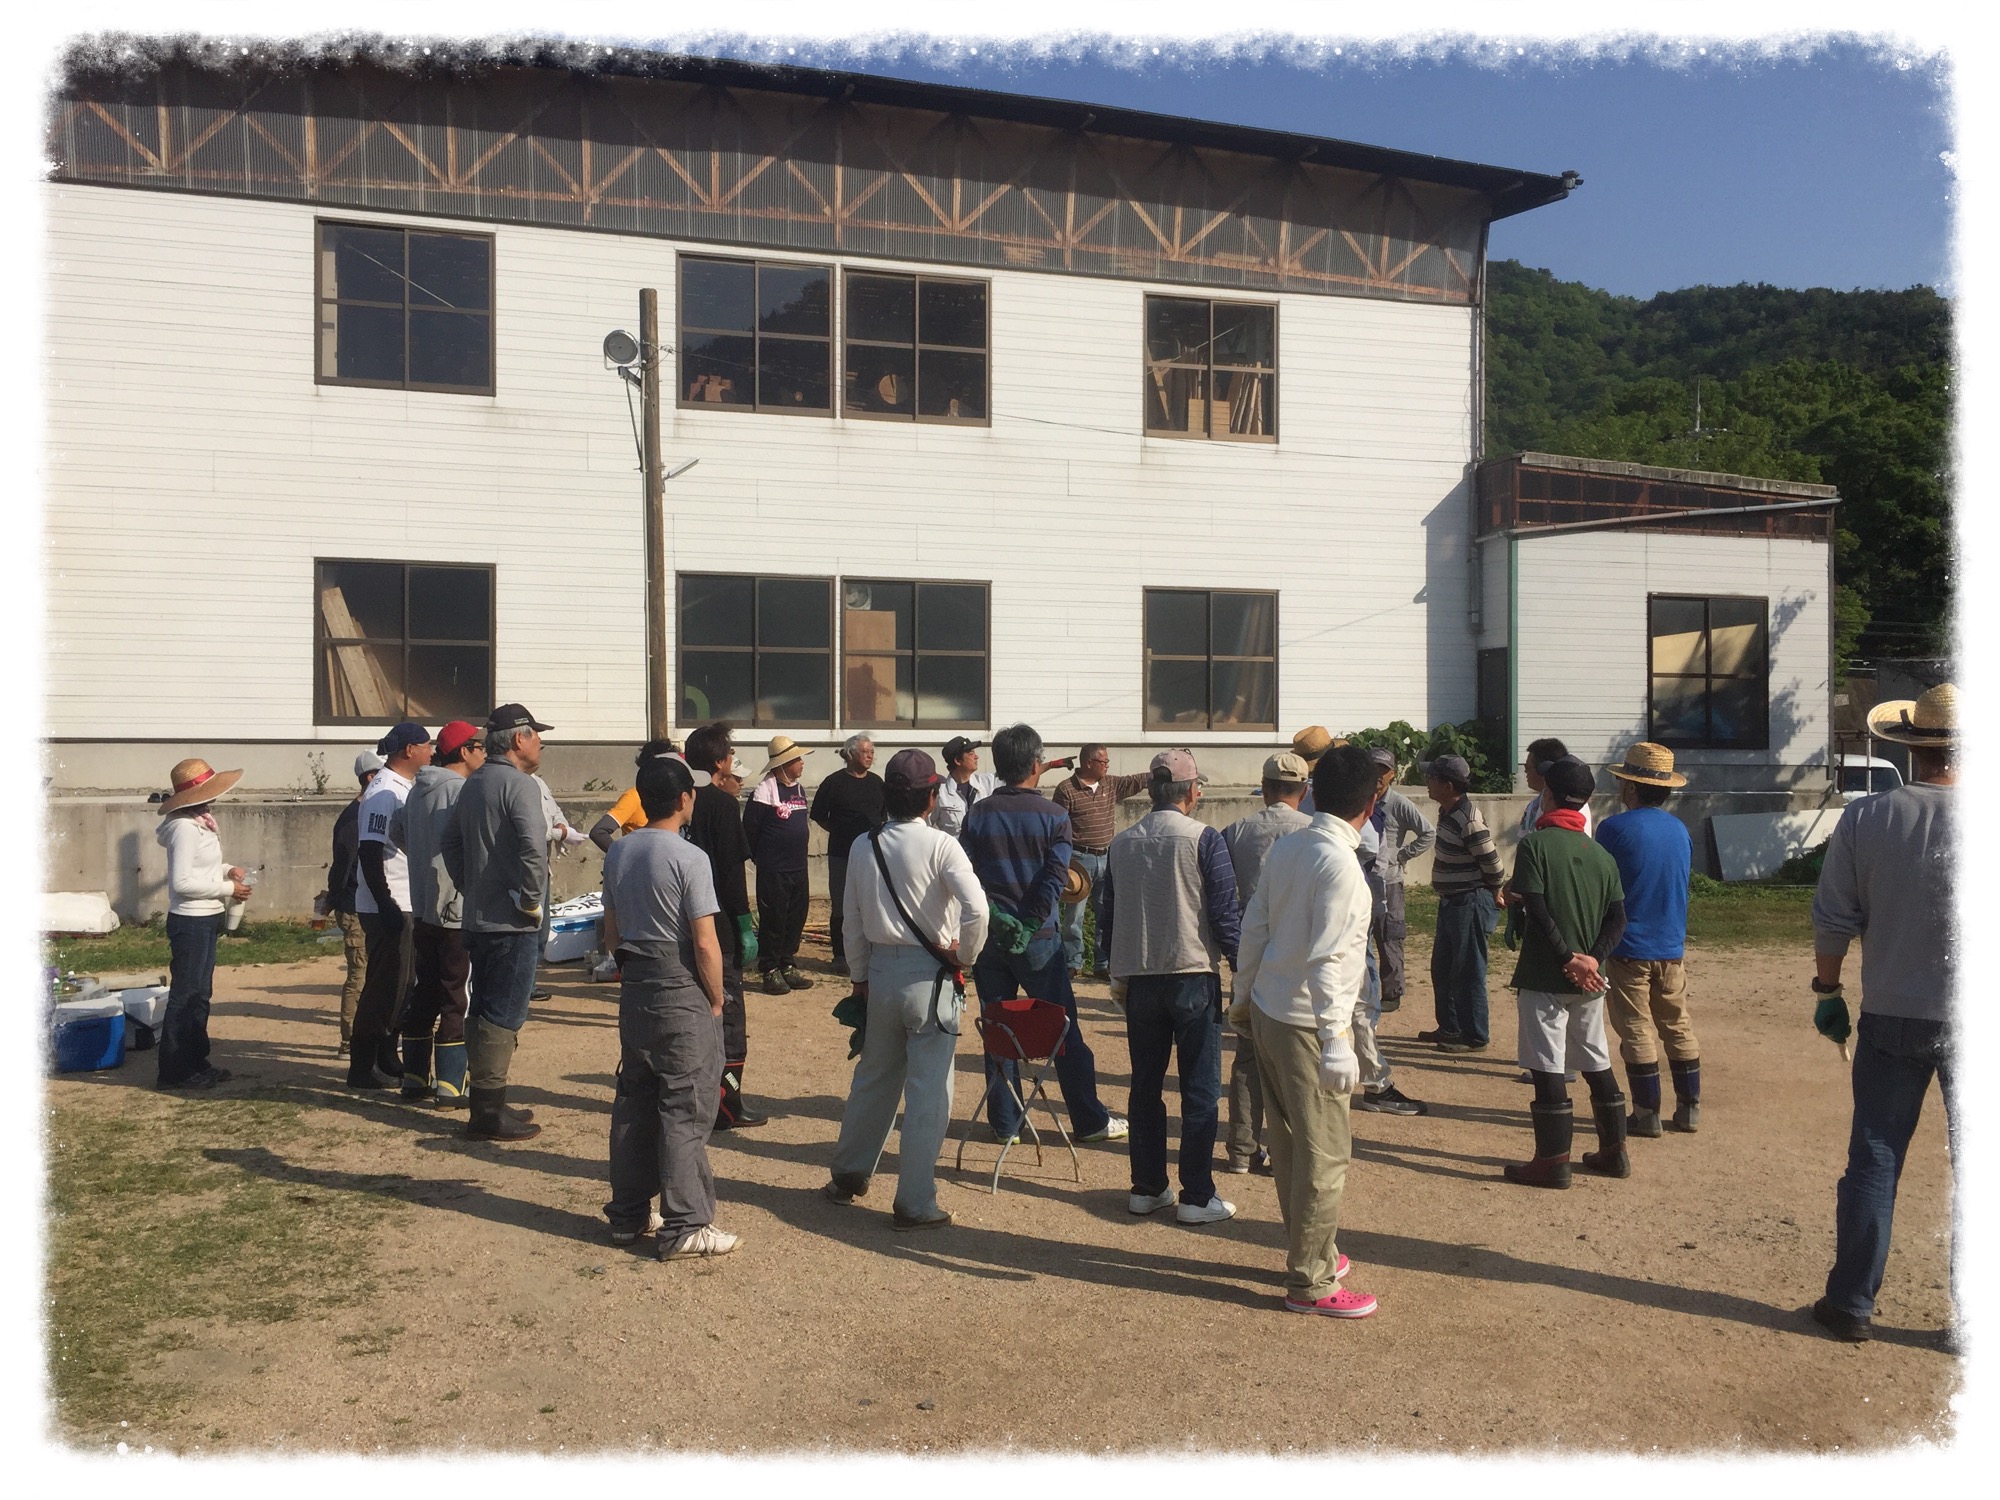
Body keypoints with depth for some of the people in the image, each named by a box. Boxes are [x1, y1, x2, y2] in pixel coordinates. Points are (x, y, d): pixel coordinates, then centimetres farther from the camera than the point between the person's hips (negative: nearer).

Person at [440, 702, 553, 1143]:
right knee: (503, 1015, -4)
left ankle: (483, 1103, 23)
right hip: (511, 923, -9)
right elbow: (534, 849, -28)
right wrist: (532, 899, -16)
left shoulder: (472, 784, 13)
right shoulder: (519, 784, -15)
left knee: (483, 1010, 15)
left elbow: (450, 843, 21)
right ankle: (490, 1112, 0)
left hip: (476, 919, 9)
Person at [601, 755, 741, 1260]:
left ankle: (628, 1214, 24)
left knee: (634, 1100, 15)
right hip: (682, 992, -7)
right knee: (686, 1108, -1)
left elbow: (611, 930, 13)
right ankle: (685, 1226, 2)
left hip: (634, 987, 7)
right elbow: (705, 943, -17)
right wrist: (716, 1001, -5)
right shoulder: (689, 859, -16)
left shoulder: (618, 853, 6)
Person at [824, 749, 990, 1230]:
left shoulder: (864, 847, 3)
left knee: (873, 1077, 21)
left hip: (880, 971, 5)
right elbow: (976, 909, -25)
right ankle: (915, 1204, 8)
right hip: (930, 976, -5)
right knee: (928, 1092, 3)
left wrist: (860, 976, 19)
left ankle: (848, 1174, 36)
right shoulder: (940, 846, -13)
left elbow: (853, 920, 9)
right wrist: (963, 953, -8)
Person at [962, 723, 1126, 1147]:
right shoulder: (1053, 816, -5)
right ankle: (1089, 1120, 12)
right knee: (1064, 1030, 6)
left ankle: (1005, 1123, 13)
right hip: (1038, 939, -2)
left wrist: (993, 917, -2)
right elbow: (1054, 880, -13)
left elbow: (965, 874, -3)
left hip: (989, 936, 2)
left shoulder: (978, 814, 2)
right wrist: (1028, 927, -10)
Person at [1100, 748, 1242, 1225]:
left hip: (1138, 978, 5)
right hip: (1194, 975, -5)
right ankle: (1196, 1196, 5)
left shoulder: (1121, 843, 6)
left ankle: (1147, 1187, 19)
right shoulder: (1204, 840, -9)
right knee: (1200, 1089, 3)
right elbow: (1224, 913, -10)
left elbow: (1108, 914, 12)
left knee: (1145, 1086, 14)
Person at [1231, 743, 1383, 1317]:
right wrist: (1335, 1041, -21)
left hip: (1267, 1013, 9)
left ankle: (1309, 1251, 34)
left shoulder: (1287, 846, 5)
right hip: (1306, 1023, -9)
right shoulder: (1340, 863, -19)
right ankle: (1310, 1282, 10)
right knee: (1325, 1152, 2)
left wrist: (1243, 996, 22)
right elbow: (1325, 959, -23)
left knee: (1291, 1141, 19)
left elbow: (1254, 926, 11)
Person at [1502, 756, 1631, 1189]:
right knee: (1597, 1064, 17)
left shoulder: (1535, 844, -9)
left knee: (1547, 1069, -2)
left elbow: (1537, 910, -19)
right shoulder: (1601, 854, 9)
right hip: (1589, 981, 6)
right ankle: (1613, 1152, 25)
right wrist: (1592, 959, -8)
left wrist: (1567, 958, -15)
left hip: (1544, 978, -6)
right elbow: (1618, 918, 1)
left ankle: (1552, 1162, 1)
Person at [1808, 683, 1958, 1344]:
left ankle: (1851, 1303, 17)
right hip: (1974, 1022, -1)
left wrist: (1827, 992, 11)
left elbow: (1833, 921, -2)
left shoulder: (1865, 819, -7)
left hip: (1890, 1018, 1)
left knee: (1874, 1160, 11)